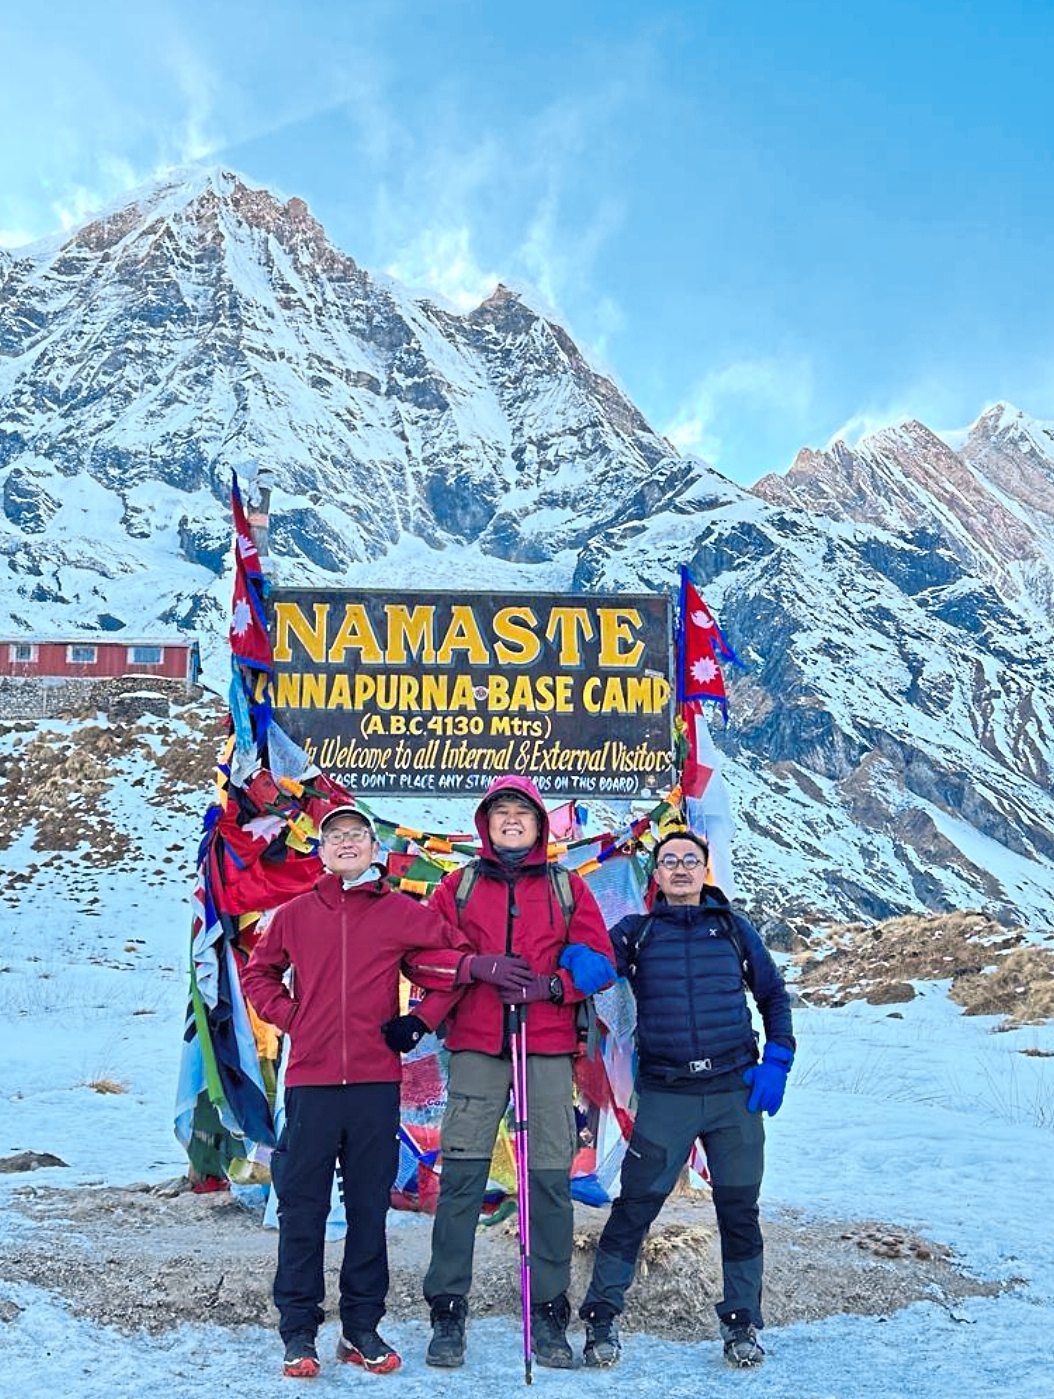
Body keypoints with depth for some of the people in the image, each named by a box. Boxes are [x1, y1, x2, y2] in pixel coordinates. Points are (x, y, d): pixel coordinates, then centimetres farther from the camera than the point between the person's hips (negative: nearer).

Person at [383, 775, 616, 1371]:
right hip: (477, 1048, 0)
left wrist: (552, 987, -8)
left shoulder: (568, 888, 14)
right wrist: (421, 1017, -11)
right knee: (462, 1176, -3)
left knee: (551, 1179, 0)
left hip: (548, 1050, 0)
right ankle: (448, 1312, 5)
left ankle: (550, 1314, 9)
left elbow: (598, 960, 8)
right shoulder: (459, 886, 13)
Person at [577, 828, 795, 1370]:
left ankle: (742, 1324, 21)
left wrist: (776, 1062, 3)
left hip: (735, 1091, 1)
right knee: (634, 1207, -4)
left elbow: (774, 997, 15)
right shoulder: (636, 932, 7)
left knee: (738, 1210, 6)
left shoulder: (734, 929, 10)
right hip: (664, 1096, -1)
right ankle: (600, 1317, 10)